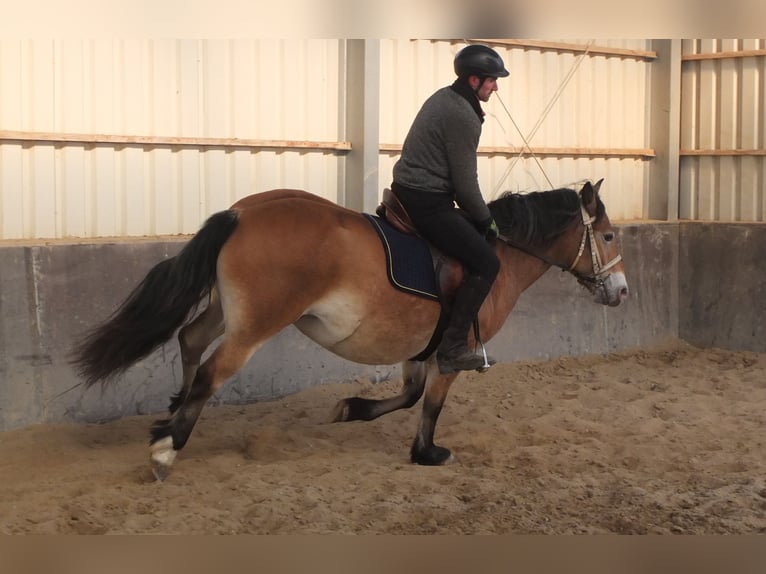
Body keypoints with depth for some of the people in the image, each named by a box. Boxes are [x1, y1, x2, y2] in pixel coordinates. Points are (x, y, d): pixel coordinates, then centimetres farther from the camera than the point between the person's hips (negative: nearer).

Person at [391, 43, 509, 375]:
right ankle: (452, 350, -12)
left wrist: (479, 216, 19)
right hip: (427, 202, -11)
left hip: (405, 188, 11)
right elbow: (465, 181, -15)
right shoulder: (464, 116, -18)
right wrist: (485, 220, 0)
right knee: (486, 263, -10)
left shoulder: (444, 97, 12)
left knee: (476, 232, 27)